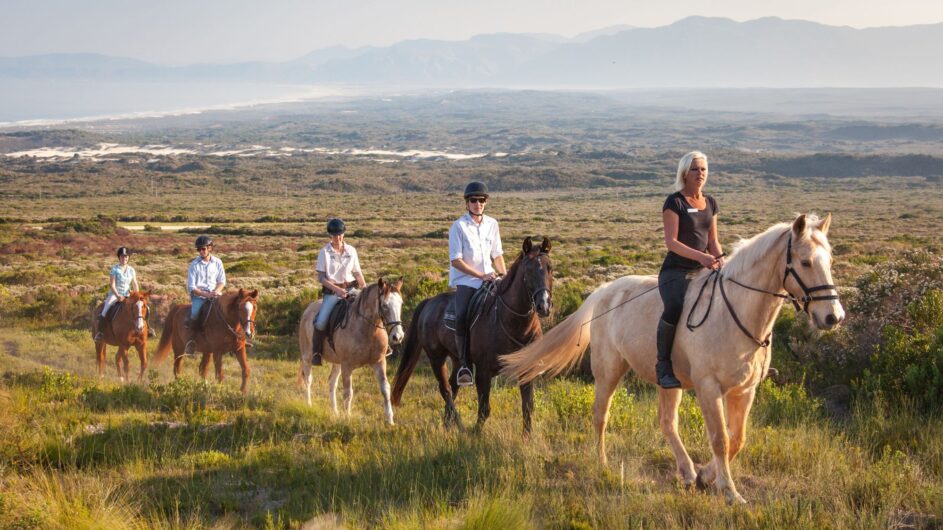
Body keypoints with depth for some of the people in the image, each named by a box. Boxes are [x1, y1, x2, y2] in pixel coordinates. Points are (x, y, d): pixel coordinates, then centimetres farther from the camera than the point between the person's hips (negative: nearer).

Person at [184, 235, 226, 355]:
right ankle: (190, 343, -22)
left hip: (215, 294, 3)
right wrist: (205, 294, -18)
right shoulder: (194, 265, -2)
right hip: (198, 295, -3)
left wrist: (216, 291, -11)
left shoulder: (217, 262, 6)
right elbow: (191, 287, -4)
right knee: (194, 314, -30)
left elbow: (222, 281, 11)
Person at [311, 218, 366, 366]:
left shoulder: (351, 251, 7)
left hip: (351, 289, 3)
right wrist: (337, 289, -17)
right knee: (321, 321, -22)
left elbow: (358, 273, 13)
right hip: (332, 291, -3)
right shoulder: (324, 252, -2)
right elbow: (321, 277, -5)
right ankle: (316, 352, -3)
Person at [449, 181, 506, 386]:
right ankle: (463, 364, -20)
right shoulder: (459, 226, -6)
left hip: (489, 280, 5)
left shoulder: (492, 224, 10)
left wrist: (505, 276, 0)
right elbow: (456, 260, -10)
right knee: (462, 317, -26)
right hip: (465, 281, -5)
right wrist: (481, 275, -15)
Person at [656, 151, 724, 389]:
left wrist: (721, 260, -2)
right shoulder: (674, 202, -4)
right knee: (675, 307, -35)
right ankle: (663, 365, -23)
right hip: (675, 271, -7)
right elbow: (671, 242, -12)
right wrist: (700, 256, -24)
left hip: (703, 271, 7)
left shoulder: (710, 203, 15)